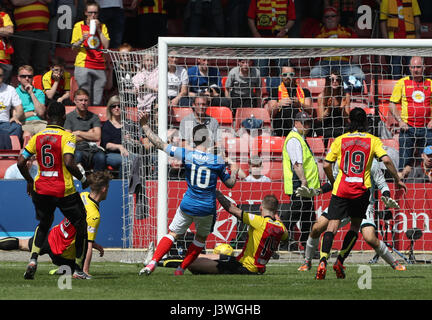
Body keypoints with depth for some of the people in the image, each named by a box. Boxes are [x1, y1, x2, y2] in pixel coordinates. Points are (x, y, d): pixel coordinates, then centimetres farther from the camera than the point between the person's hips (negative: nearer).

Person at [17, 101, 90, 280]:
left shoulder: (36, 137, 5)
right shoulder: (67, 137, -9)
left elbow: (21, 162, 3)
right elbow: (68, 163, -21)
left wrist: (29, 181, 19)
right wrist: (83, 179, -5)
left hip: (41, 190, 4)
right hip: (64, 190, -4)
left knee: (43, 225, 25)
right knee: (81, 226, 14)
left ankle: (33, 259, 1)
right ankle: (78, 269, 12)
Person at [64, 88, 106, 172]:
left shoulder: (94, 117, 20)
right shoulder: (69, 117, 12)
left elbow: (97, 137, 6)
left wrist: (78, 133, 4)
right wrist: (89, 134, 7)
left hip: (92, 149, 2)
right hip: (77, 149, -2)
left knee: (101, 156, -33)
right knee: (78, 155, -39)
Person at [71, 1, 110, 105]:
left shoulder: (102, 27, 15)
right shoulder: (78, 26, 7)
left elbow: (106, 46, 5)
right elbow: (73, 47, 6)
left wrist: (98, 30, -2)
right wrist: (81, 40, -15)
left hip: (99, 67, 3)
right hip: (83, 65, -3)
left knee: (97, 101, -1)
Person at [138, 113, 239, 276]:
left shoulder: (186, 155, -9)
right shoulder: (218, 161, -9)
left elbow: (159, 144, -5)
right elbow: (230, 183, 5)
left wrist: (145, 125, 5)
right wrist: (234, 171, 25)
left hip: (187, 206, 0)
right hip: (207, 208, 0)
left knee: (173, 234, 12)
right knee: (201, 238, 22)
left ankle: (153, 263, -4)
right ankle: (181, 269, 21)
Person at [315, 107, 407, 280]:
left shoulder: (340, 140, 8)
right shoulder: (373, 140, 6)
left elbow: (326, 165, 5)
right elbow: (386, 160, -6)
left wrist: (333, 182, 22)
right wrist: (397, 180, 6)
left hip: (340, 189, 0)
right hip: (362, 190, 0)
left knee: (332, 226, -6)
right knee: (355, 226, 16)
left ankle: (323, 261, -26)